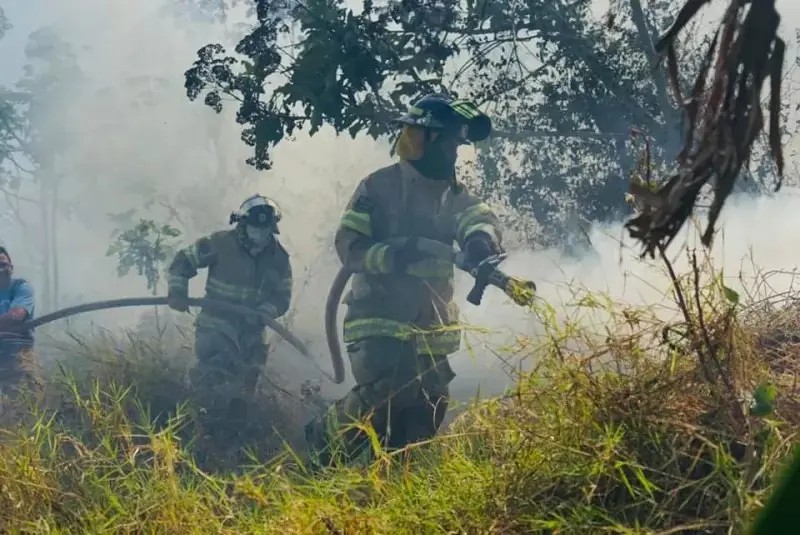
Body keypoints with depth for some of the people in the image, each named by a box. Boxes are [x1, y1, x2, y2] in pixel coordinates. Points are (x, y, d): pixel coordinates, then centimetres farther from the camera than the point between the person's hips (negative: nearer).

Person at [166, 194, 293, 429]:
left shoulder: (278, 258, -3)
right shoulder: (220, 244, -14)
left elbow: (282, 297, -1)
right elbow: (183, 260, -7)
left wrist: (264, 312, -22)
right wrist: (177, 290, -23)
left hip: (251, 330, 4)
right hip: (217, 324, -4)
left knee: (242, 392, 14)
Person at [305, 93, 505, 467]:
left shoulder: (454, 194, 11)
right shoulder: (379, 187, -4)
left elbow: (478, 217, -10)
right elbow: (348, 245, -10)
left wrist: (482, 240, -35)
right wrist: (392, 254, -29)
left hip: (431, 325, 6)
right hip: (379, 317, -6)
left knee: (426, 414, 6)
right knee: (385, 394, -23)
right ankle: (323, 442, 2)